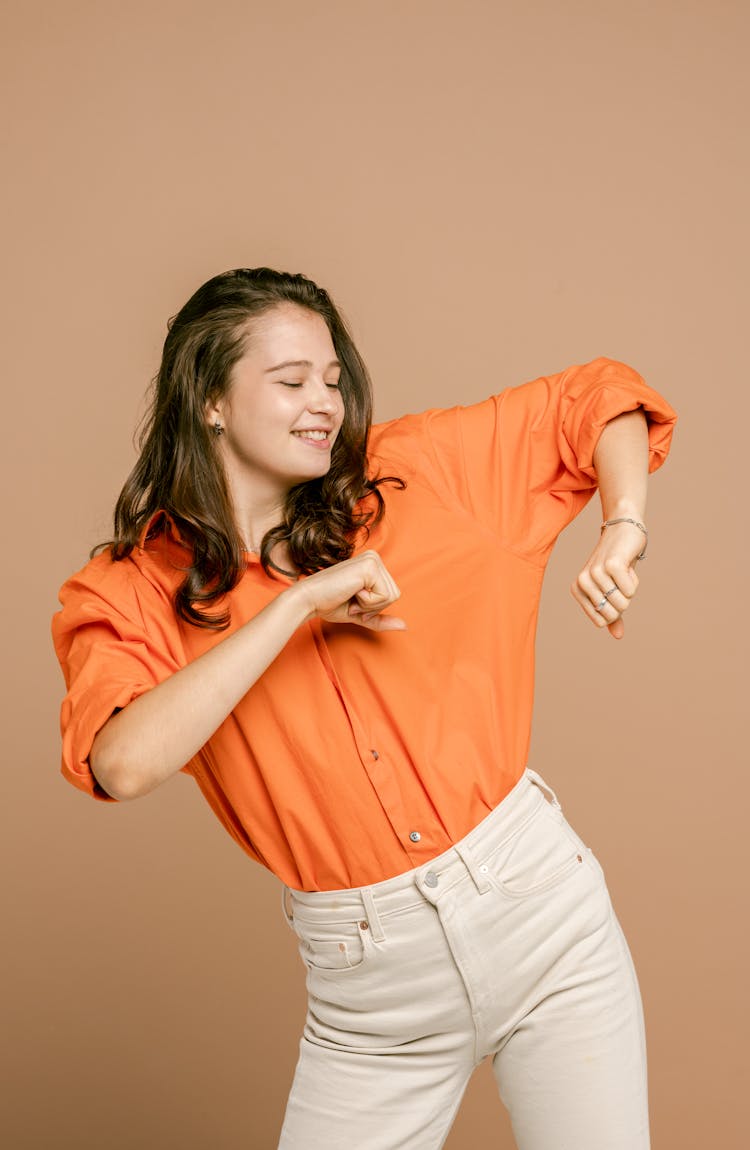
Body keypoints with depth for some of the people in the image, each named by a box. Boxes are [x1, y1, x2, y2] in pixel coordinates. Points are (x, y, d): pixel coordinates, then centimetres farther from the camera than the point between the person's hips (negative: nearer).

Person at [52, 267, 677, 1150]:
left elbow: (595, 399, 10)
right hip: (368, 981, -1)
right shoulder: (127, 597, -5)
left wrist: (623, 532, -8)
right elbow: (124, 764, -24)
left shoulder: (404, 475, 1)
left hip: (537, 899, 1)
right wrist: (300, 602, -21)